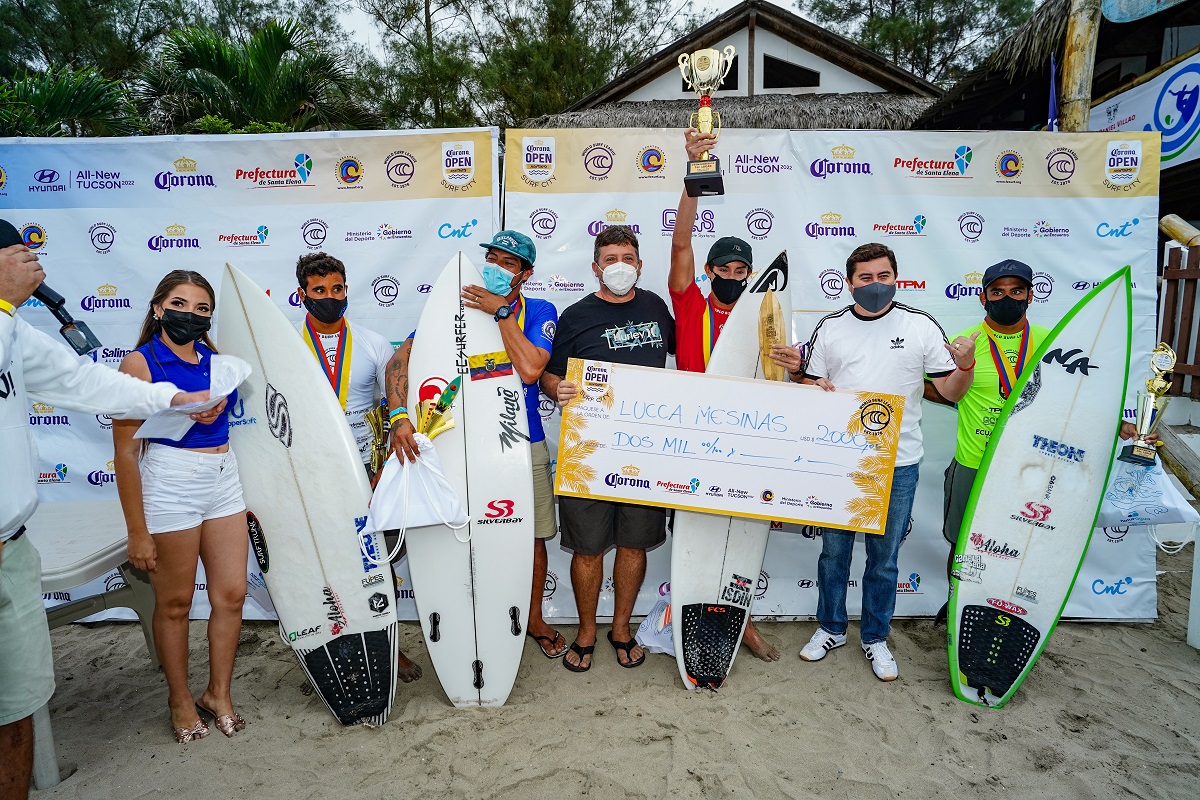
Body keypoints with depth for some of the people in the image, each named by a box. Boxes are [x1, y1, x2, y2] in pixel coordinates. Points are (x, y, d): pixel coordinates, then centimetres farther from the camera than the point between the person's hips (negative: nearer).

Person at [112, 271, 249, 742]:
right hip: (170, 486, -5)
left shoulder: (216, 358, 7)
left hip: (224, 481, 5)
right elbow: (125, 450, -11)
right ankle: (180, 699, 29)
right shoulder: (140, 362, -9)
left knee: (231, 593, 8)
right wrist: (137, 531, -11)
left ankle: (218, 694, 26)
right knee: (175, 602, 9)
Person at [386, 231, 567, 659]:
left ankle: (534, 619, 36)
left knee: (532, 535, 13)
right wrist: (399, 416, -27)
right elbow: (400, 360, -12)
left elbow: (530, 369, -24)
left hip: (524, 444, 0)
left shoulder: (540, 313, -4)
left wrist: (501, 312, -22)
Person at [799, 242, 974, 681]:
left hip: (897, 463, -1)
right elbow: (810, 386, 10)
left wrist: (966, 364, -18)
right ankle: (831, 628, 32)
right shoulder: (830, 328, 3)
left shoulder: (921, 326, -1)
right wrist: (814, 388, -12)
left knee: (884, 558, 11)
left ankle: (875, 637, 30)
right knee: (833, 550, 12)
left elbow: (951, 392, 1)